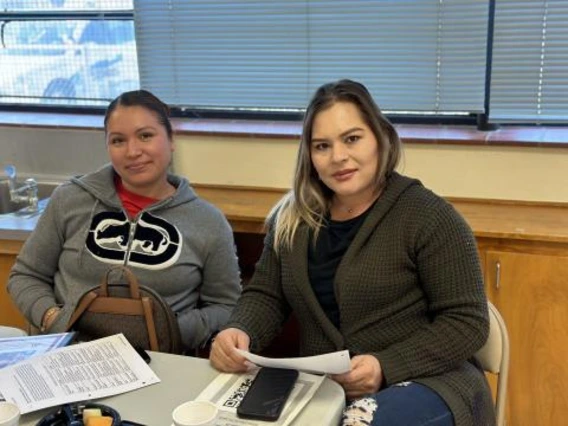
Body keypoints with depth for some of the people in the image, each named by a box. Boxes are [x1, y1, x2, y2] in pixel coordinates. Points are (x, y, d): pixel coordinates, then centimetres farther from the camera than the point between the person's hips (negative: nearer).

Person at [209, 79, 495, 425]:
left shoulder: (427, 216, -8)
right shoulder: (293, 218, 7)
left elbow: (466, 322, -10)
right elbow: (266, 296, 8)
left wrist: (386, 367, -22)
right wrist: (239, 333, -15)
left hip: (422, 381, -4)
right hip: (324, 387, 5)